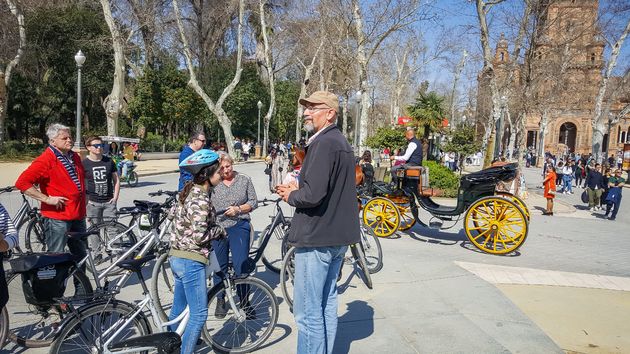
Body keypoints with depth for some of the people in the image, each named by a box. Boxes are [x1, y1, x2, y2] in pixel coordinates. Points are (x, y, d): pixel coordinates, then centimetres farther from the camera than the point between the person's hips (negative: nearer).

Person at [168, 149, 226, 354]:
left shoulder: (189, 190, 7)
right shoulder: (201, 199, -21)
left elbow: (172, 214, 20)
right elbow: (199, 236, -26)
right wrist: (219, 230, -10)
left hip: (177, 257, 10)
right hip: (191, 261, -10)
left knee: (179, 308, 23)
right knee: (199, 314, 1)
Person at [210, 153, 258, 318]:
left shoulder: (244, 180, 3)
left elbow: (253, 202, 4)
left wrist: (238, 209, -10)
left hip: (239, 227, -1)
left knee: (241, 265, -5)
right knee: (219, 266, 11)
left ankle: (244, 300, 12)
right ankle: (220, 300, 28)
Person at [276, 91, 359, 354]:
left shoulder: (323, 143, -18)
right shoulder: (340, 142, 15)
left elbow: (313, 194, -27)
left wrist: (291, 196, -7)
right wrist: (297, 190, 9)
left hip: (316, 238, -10)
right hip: (337, 236, 10)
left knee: (308, 312, 0)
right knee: (327, 303, 20)